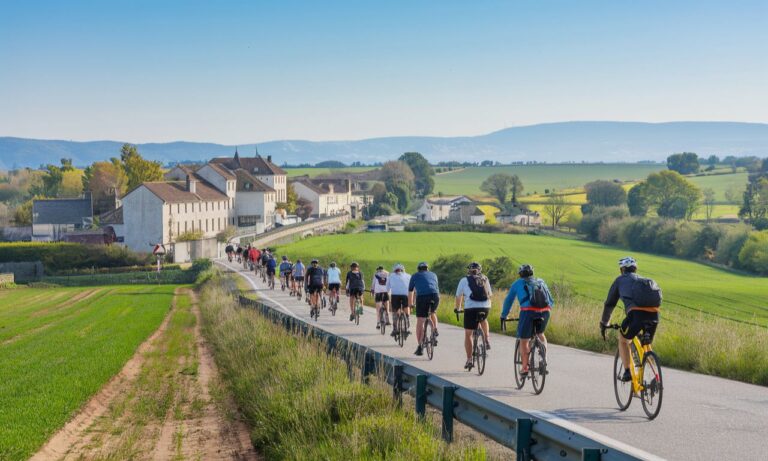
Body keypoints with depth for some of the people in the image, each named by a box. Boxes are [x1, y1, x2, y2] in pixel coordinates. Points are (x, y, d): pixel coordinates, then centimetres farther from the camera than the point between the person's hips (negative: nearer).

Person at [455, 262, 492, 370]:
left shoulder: (464, 280, 13)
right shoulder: (485, 279, 20)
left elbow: (459, 297, 18)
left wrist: (457, 308, 34)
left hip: (471, 308, -3)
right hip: (486, 307, 3)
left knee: (468, 335, 9)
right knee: (483, 320, 38)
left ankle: (469, 360, 6)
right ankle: (487, 339, 19)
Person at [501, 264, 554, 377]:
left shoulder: (518, 283, 20)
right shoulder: (541, 282, 28)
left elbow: (508, 301, 26)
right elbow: (551, 301, 31)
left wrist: (503, 316, 37)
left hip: (528, 312, -3)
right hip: (545, 312, 3)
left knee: (524, 341, 9)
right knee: (540, 334, 29)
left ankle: (525, 368, 8)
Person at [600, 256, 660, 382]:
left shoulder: (620, 280, 23)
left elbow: (609, 304, 25)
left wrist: (603, 323, 38)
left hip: (636, 313, -4)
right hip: (654, 314, 4)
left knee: (623, 340, 21)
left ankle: (627, 372, 10)